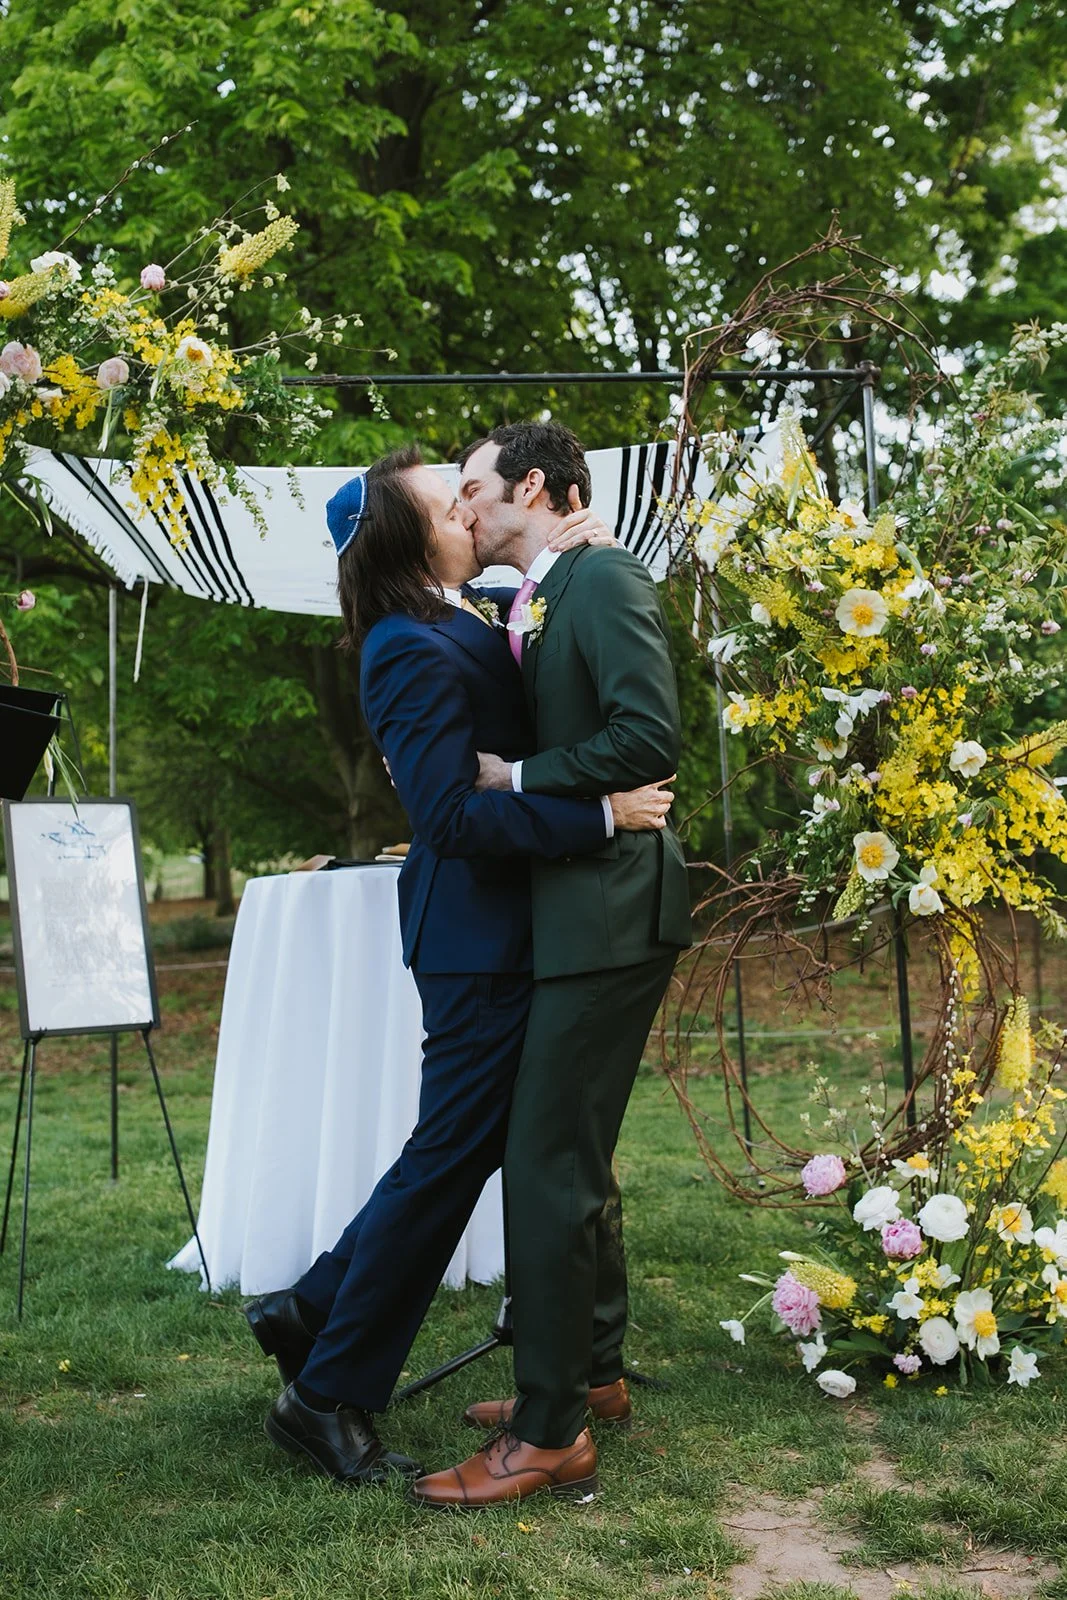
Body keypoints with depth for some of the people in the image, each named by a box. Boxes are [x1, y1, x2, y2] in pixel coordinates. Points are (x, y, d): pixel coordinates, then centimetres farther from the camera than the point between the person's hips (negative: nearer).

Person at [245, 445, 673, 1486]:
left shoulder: (453, 622, 10)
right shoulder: (415, 653, -19)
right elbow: (455, 815, -25)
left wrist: (559, 559, 5)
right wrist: (603, 814, -23)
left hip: (486, 930, 10)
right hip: (478, 939, -10)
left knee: (461, 1148, 18)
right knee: (451, 1156, -1)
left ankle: (315, 1311, 29)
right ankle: (330, 1394, 11)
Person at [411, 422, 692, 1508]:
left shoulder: (603, 581, -12)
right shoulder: (532, 604, 16)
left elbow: (647, 736, -23)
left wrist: (512, 778, -16)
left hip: (607, 916, -10)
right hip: (567, 917, 10)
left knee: (547, 1164, -8)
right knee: (568, 1153, 19)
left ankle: (549, 1434, 1)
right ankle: (591, 1365, 36)